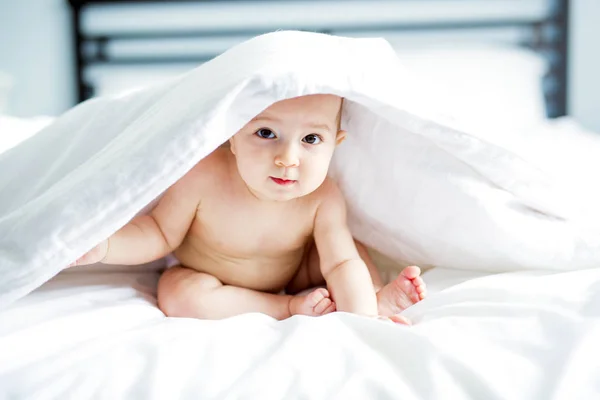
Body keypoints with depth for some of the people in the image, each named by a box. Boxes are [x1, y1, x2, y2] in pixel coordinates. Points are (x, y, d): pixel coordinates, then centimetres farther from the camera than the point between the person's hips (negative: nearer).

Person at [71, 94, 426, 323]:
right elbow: (161, 233, -20)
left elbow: (342, 264, -29)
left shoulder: (324, 200, -29)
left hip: (291, 275, 2)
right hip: (205, 277, -1)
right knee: (181, 296, -33)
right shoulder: (203, 178, -33)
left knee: (353, 248, -11)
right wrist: (104, 246, -37)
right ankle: (290, 308, -24)